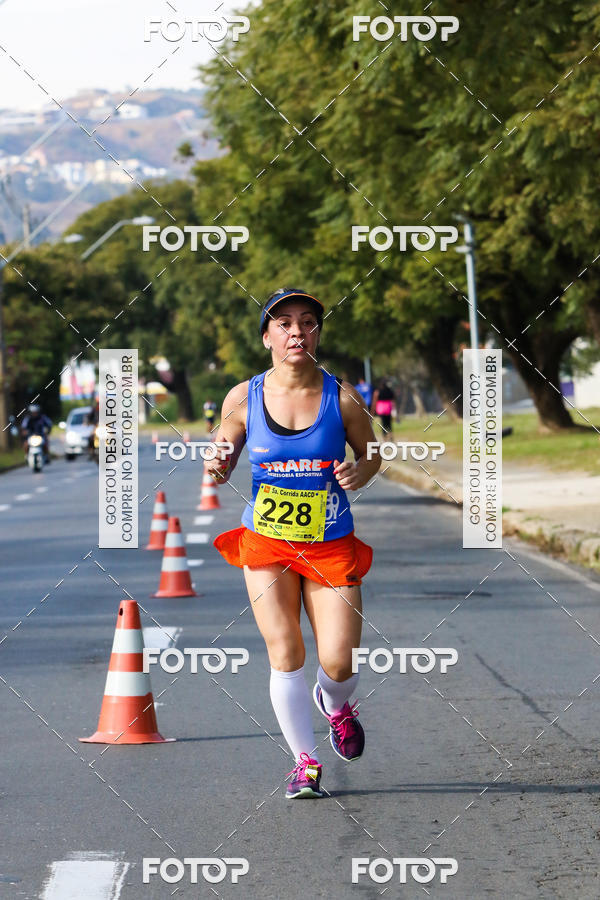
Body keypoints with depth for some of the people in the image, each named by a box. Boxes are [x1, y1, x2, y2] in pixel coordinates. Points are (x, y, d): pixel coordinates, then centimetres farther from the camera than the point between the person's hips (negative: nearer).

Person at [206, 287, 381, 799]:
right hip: (266, 543, 1)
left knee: (339, 663, -5)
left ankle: (335, 705, 33)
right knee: (285, 654, -7)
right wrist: (218, 469, -15)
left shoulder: (343, 398, -7)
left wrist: (359, 473, -14)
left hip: (331, 546, -1)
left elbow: (370, 454, 8)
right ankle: (306, 762, 9)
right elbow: (224, 462, 8)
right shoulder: (243, 399, -4)